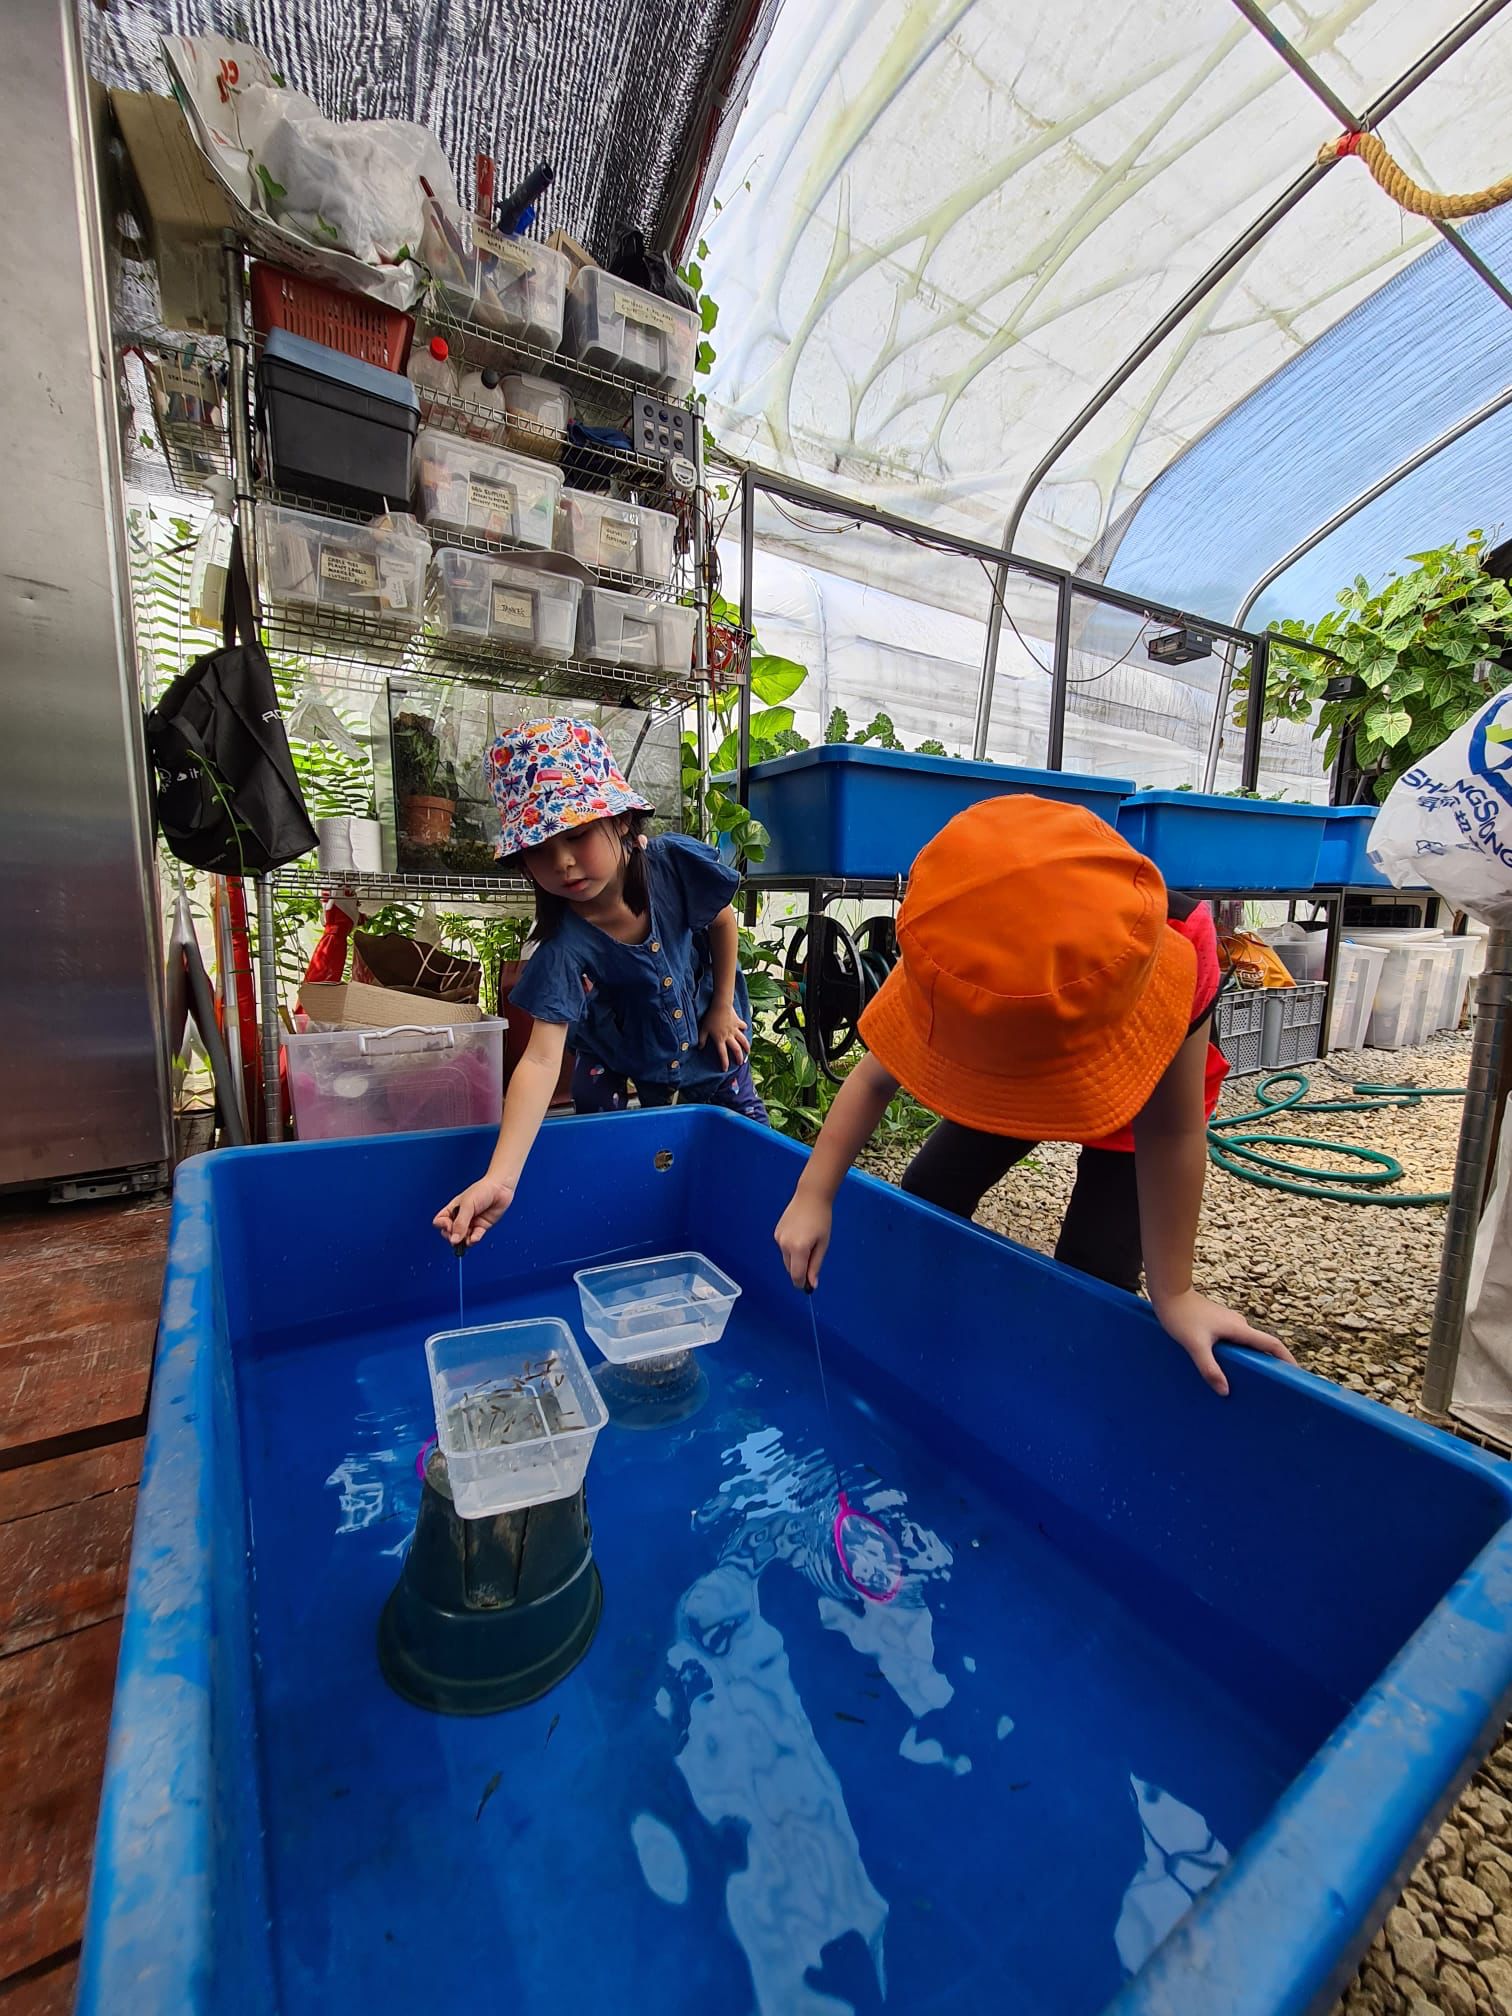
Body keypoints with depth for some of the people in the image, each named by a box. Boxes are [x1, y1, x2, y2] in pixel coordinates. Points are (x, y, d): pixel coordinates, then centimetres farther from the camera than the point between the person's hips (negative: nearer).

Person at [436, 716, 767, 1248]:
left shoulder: (674, 863, -28)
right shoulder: (564, 948, -34)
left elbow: (723, 921, -7)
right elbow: (542, 1058, -40)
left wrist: (723, 1006, -2)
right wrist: (500, 1177, -51)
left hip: (707, 1034, 2)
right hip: (622, 1060, -1)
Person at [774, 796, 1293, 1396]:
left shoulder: (1171, 959, -43)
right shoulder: (947, 966, -36)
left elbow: (1171, 1133, -35)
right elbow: (876, 1078, -26)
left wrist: (1174, 1295, -29)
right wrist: (813, 1195, -31)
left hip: (1141, 1090, -2)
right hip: (1005, 1083, 3)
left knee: (1094, 1268, -13)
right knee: (927, 1191, -4)